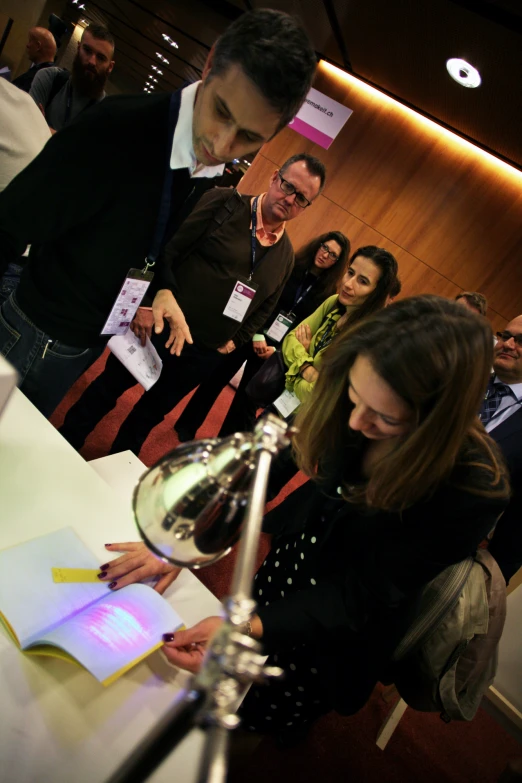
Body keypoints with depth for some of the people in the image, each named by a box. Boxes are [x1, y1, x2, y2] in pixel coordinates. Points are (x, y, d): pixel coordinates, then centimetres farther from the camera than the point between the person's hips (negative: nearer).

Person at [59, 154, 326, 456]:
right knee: (108, 389, 14)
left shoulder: (286, 255, 5)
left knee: (151, 413, 20)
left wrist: (234, 342, 5)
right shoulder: (224, 201, -8)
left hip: (204, 355, 4)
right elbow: (166, 249, -13)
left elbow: (265, 307, 14)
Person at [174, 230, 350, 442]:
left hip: (275, 349, 1)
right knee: (216, 379, 8)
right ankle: (186, 428, 26)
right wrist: (257, 334, -16)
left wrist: (278, 349, -11)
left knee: (247, 400, 7)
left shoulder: (326, 293, 0)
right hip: (249, 334, 0)